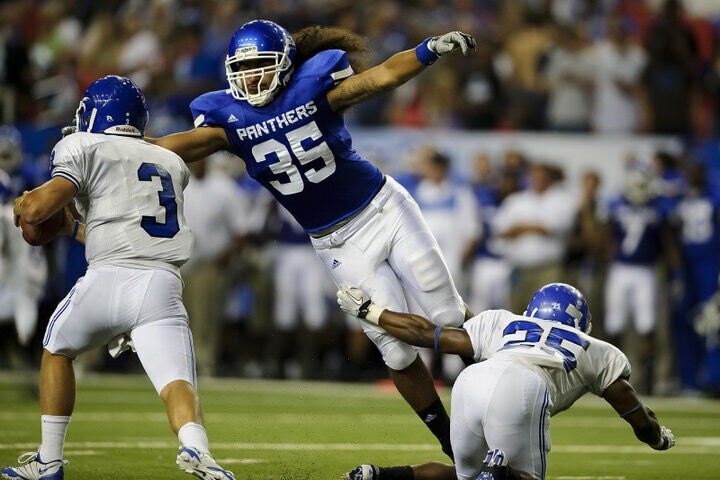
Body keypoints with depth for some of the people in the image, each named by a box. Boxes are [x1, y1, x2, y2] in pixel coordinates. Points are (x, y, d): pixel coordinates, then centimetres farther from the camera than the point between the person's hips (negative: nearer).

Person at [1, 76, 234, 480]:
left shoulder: (85, 148, 9)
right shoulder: (172, 164, 27)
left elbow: (36, 211, -3)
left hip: (108, 280, -2)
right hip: (163, 287, 2)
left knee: (57, 351, 25)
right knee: (177, 383, -10)